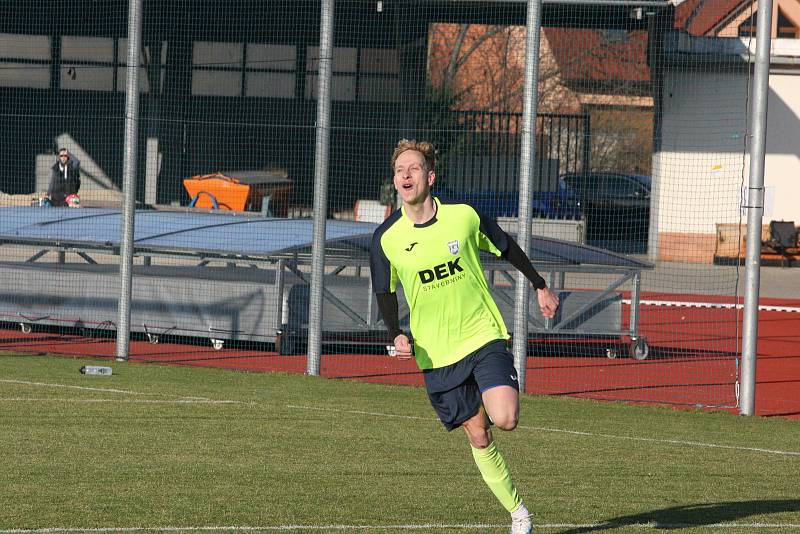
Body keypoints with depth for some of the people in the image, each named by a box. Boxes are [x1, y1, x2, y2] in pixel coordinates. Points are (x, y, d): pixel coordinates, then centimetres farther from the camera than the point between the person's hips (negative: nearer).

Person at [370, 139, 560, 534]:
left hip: (484, 336, -1)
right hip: (436, 352, 1)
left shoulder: (463, 217, -8)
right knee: (478, 437, 2)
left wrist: (540, 287, 19)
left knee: (504, 419, -20)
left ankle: (499, 397, 16)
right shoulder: (386, 239, -6)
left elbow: (507, 248, 10)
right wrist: (397, 335, -10)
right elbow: (385, 292, 7)